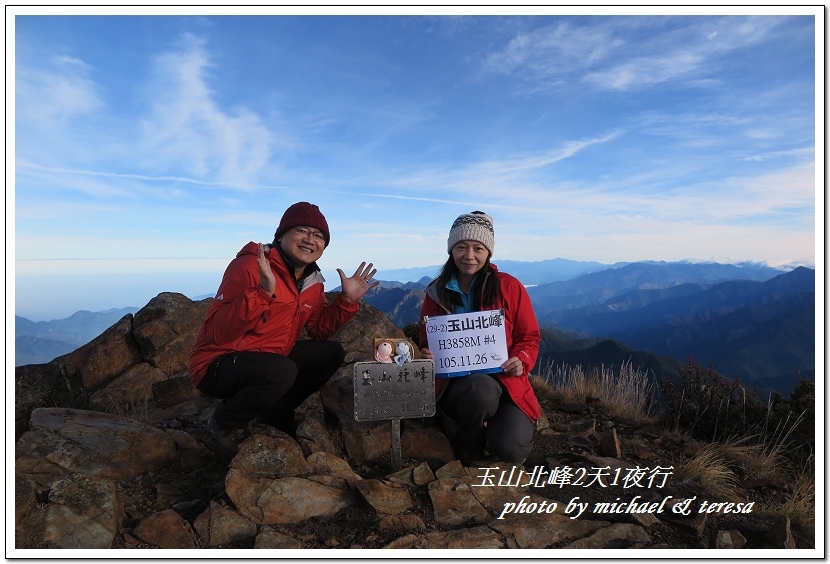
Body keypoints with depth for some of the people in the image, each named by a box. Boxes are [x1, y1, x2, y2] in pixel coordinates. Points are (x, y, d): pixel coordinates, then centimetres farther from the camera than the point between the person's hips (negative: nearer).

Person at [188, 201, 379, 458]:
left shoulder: (312, 280, 2)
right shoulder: (250, 266, -21)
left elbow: (319, 331, 6)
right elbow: (217, 333, -28)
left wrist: (347, 300, -6)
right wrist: (263, 293, -40)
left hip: (269, 360, 8)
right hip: (218, 363, -8)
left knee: (332, 353, 2)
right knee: (282, 372, -35)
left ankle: (276, 414, 15)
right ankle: (223, 425, -5)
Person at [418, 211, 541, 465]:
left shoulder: (509, 287, -1)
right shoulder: (436, 292, 4)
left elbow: (528, 337, 5)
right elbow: (427, 344, 13)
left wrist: (521, 361, -16)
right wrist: (428, 356, -10)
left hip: (504, 381, 0)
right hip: (455, 382, 1)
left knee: (509, 448, -27)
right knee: (481, 390, -37)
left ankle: (496, 424, 13)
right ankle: (469, 449, -3)